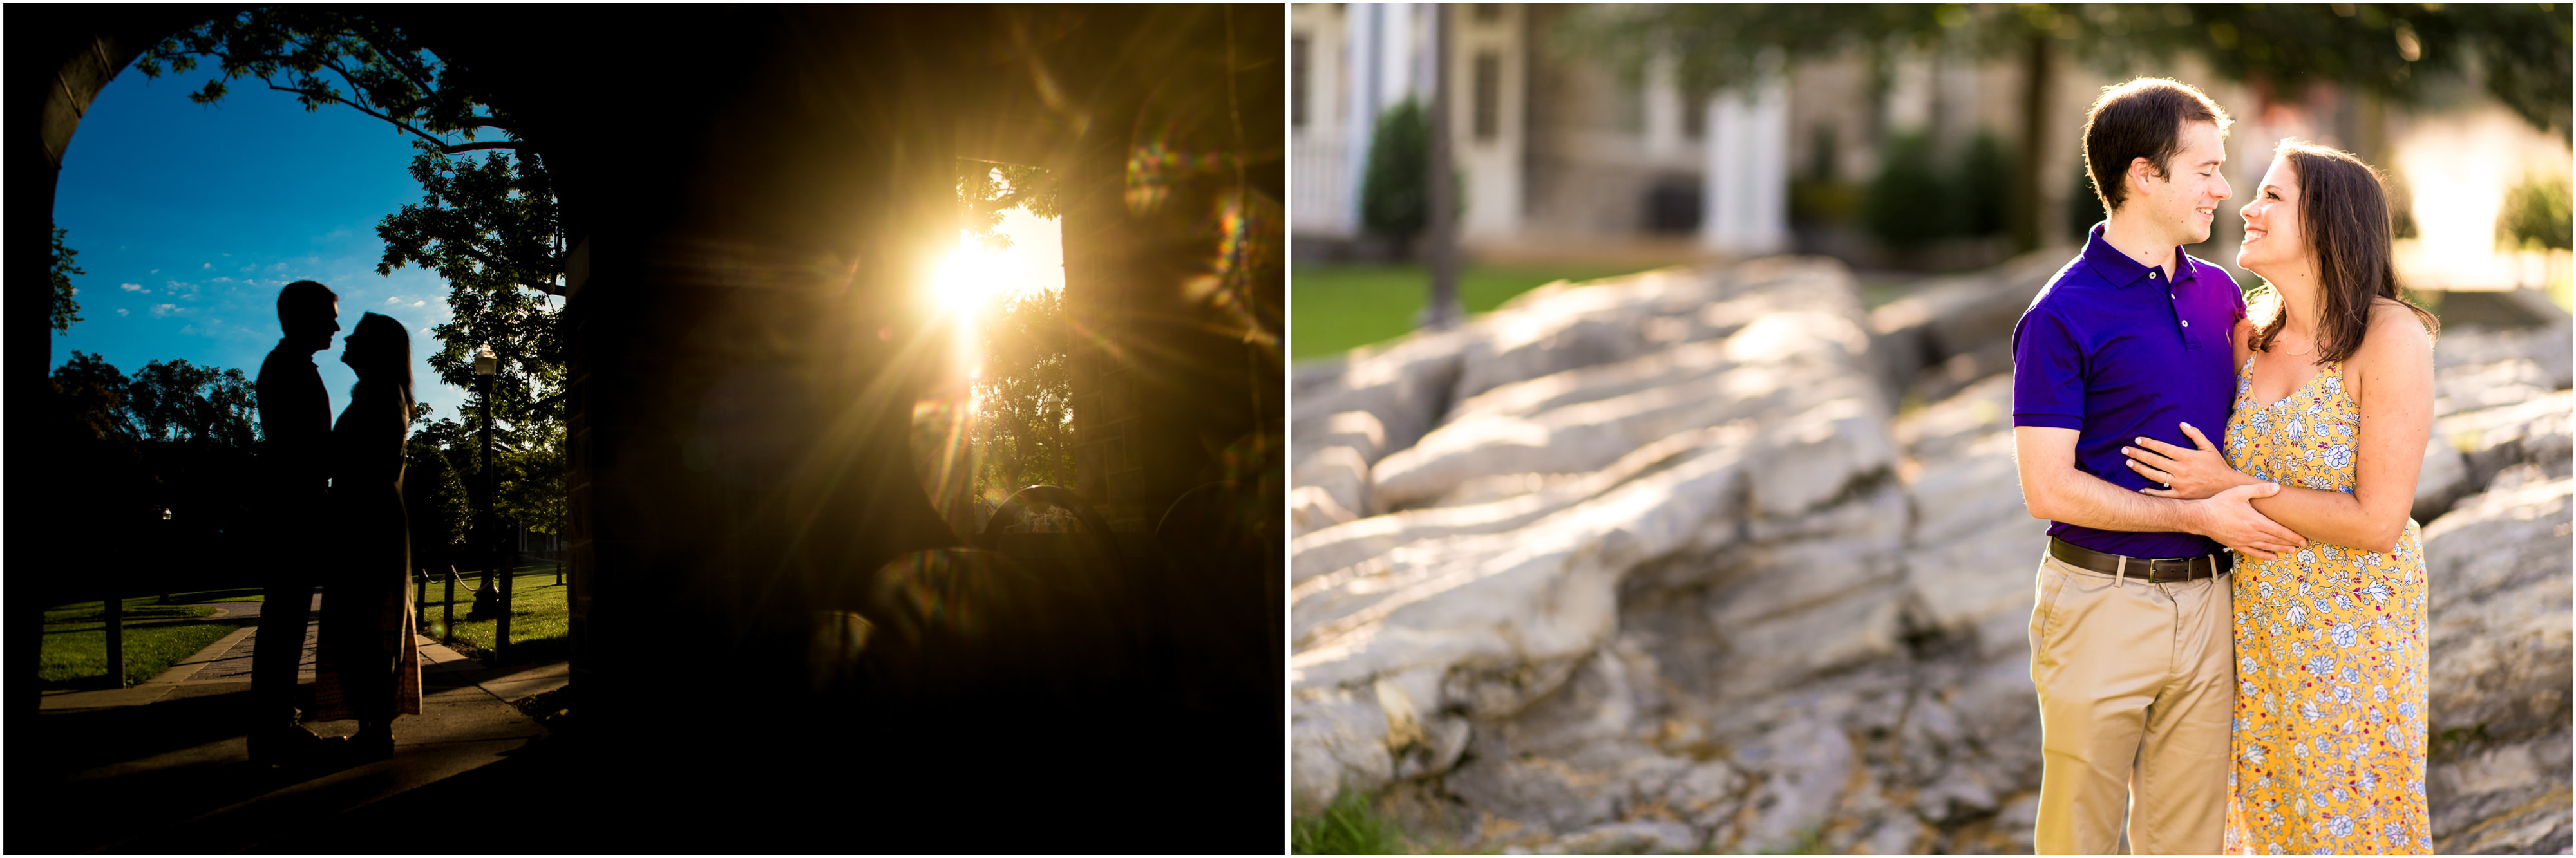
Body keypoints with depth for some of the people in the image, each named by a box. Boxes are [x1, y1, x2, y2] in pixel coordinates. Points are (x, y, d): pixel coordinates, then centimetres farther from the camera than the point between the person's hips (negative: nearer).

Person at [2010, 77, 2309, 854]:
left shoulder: (2219, 293, 10)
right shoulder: (2062, 316, -10)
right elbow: (2049, 489, -14)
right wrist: (2202, 515, -16)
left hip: (2205, 606, 6)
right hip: (2102, 606, -6)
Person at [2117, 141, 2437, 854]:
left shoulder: (2393, 338, -20)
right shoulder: (2251, 333, -2)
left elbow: (2376, 522, -22)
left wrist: (2230, 488, -19)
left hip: (2355, 616, -6)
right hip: (2262, 618, 6)